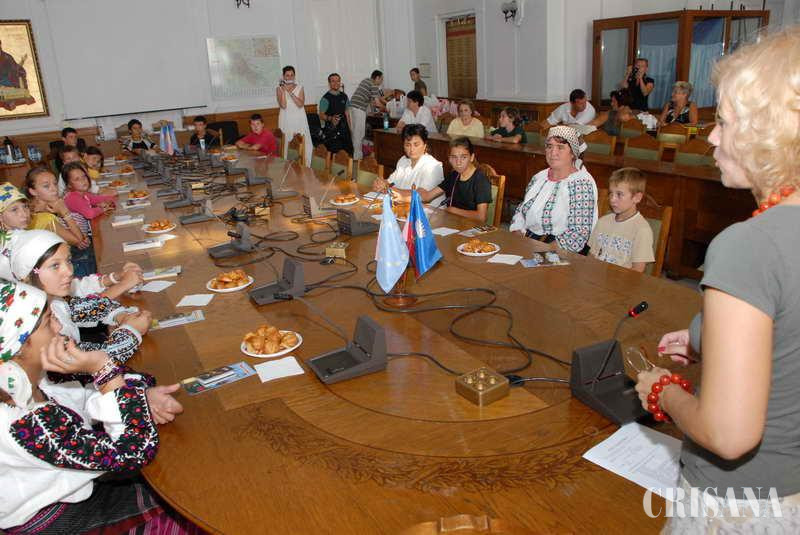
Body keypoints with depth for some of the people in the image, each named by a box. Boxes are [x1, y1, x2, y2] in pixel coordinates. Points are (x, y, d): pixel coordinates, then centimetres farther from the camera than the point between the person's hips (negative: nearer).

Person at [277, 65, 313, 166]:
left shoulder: (299, 88, 4)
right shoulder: (279, 88, 2)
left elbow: (301, 104, -11)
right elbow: (283, 105, -11)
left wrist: (290, 92, -16)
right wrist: (283, 91, -16)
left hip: (299, 120, 1)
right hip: (286, 120, 0)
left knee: (304, 143, -6)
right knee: (286, 144, -2)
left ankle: (306, 166, 4)